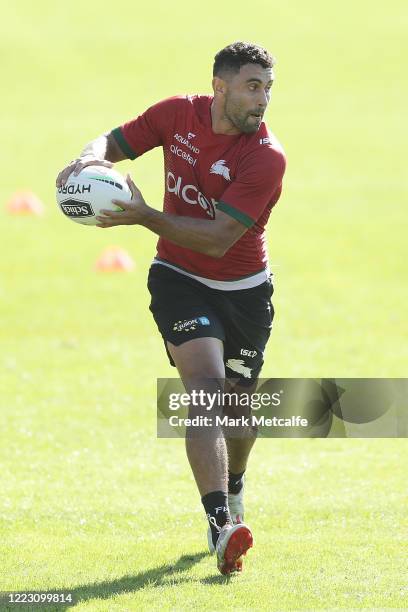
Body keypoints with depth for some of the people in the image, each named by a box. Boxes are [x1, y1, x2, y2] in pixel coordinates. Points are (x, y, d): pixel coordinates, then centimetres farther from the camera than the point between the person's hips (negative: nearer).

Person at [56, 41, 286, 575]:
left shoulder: (267, 158, -21)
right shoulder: (178, 115, -9)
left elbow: (219, 239, -27)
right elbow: (116, 141, 5)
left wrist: (145, 216, -34)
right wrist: (89, 159, -19)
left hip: (245, 289, 0)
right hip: (179, 280, 0)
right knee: (206, 387, -20)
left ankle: (231, 493, 47)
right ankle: (221, 525, -32)